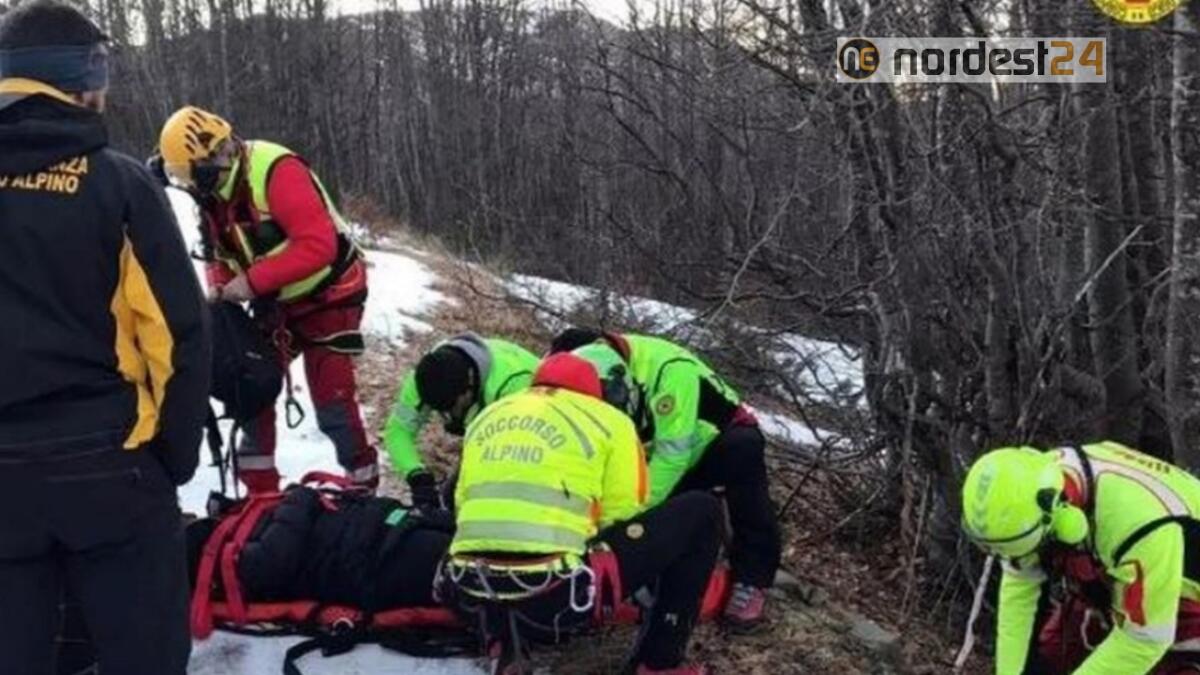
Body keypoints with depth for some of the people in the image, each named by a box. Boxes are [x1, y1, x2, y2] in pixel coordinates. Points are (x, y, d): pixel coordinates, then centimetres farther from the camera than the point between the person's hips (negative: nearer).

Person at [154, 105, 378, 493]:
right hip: (275, 302, 8)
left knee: (332, 399, -9)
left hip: (328, 297, -8)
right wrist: (220, 289, -13)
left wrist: (252, 282, -33)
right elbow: (221, 254, 9)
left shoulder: (277, 172, -28)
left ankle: (362, 483, 8)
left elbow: (319, 245, -35)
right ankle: (259, 488, 16)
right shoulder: (213, 192, -2)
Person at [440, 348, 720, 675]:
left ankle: (502, 640, 16)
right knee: (701, 512, 10)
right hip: (555, 596, -5)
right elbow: (621, 517, 7)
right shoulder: (609, 421, 6)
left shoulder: (487, 415, 21)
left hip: (471, 596, 6)